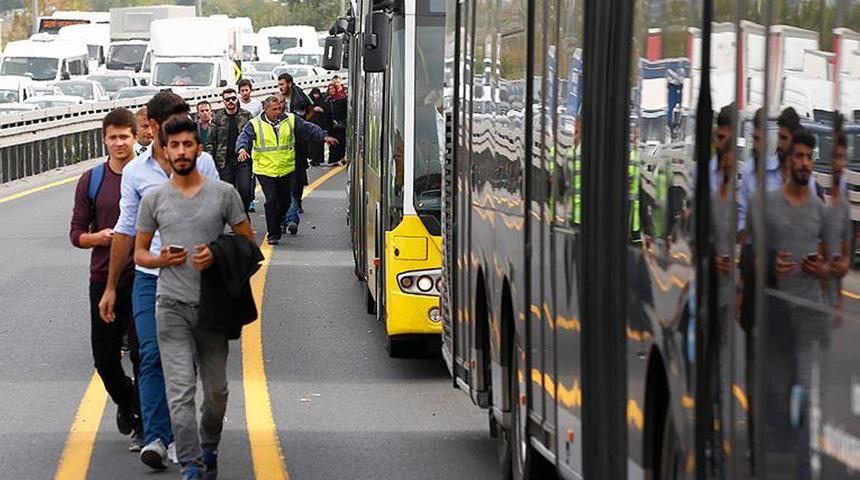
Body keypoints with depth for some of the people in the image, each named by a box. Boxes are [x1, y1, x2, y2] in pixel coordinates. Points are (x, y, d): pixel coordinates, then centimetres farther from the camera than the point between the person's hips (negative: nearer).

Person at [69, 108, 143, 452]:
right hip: (104, 279, 3)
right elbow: (76, 234, 6)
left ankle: (144, 426, 9)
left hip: (143, 278, -3)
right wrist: (99, 237, -15)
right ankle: (126, 402, 36)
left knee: (143, 354, -3)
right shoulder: (91, 181, 5)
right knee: (104, 355, 7)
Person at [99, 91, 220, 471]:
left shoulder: (202, 163, 1)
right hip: (150, 277, 0)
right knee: (152, 355, -9)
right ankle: (156, 438, -12)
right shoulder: (135, 172, 4)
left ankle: (174, 434, 13)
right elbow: (126, 230, 10)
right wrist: (111, 288, 11)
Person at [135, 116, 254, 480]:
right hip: (172, 306, -1)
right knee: (180, 392, -10)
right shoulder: (154, 198, 4)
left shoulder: (223, 193, 1)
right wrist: (162, 260, -11)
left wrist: (217, 256, -12)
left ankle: (208, 450, 35)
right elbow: (139, 252, 11)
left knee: (216, 391, 12)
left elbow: (248, 242, 6)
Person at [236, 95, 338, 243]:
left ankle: (276, 226, 34)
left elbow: (309, 129, 5)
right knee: (271, 200, -12)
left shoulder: (291, 120, 3)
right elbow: (244, 137, -13)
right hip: (265, 171, -4)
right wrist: (242, 148, -34)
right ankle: (272, 234, -3)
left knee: (285, 201, 10)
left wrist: (324, 137, -6)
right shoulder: (255, 124, -4)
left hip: (286, 169, 4)